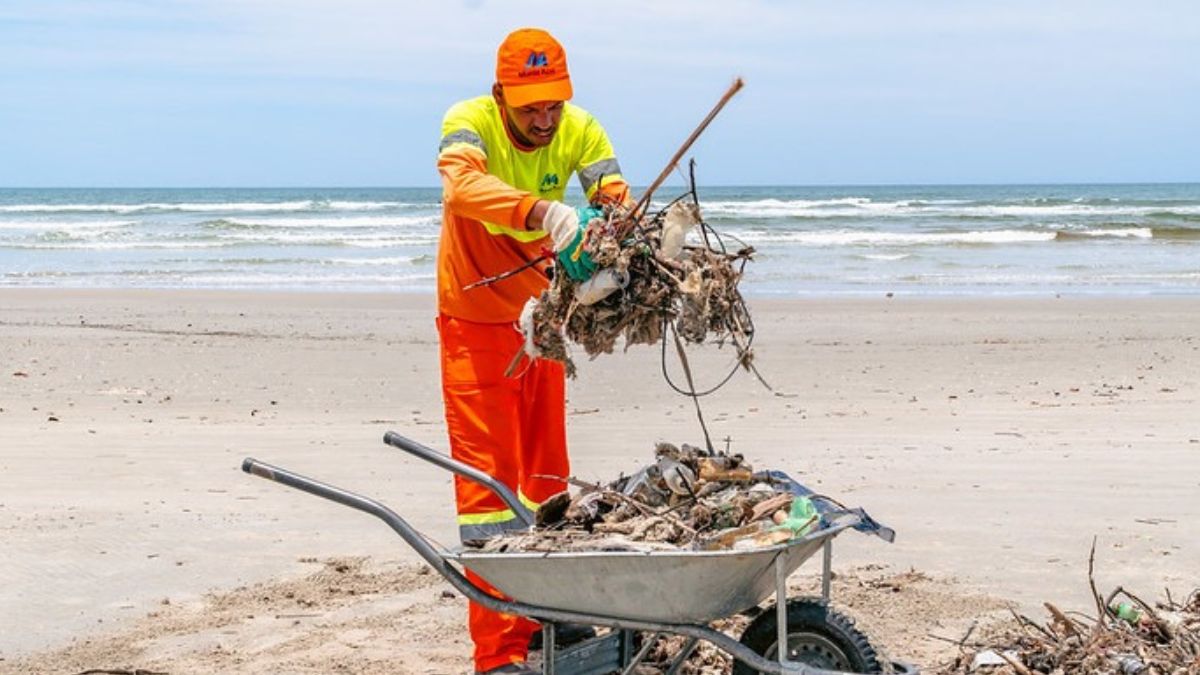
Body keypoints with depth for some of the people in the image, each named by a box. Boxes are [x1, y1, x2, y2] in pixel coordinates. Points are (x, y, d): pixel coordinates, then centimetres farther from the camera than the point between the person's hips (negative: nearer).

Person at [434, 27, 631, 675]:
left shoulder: (580, 130, -9)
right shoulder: (469, 123, -23)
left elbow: (614, 196, -23)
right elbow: (461, 185, -45)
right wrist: (540, 211, -62)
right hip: (476, 324, -5)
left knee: (546, 472, 14)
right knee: (488, 474, -8)